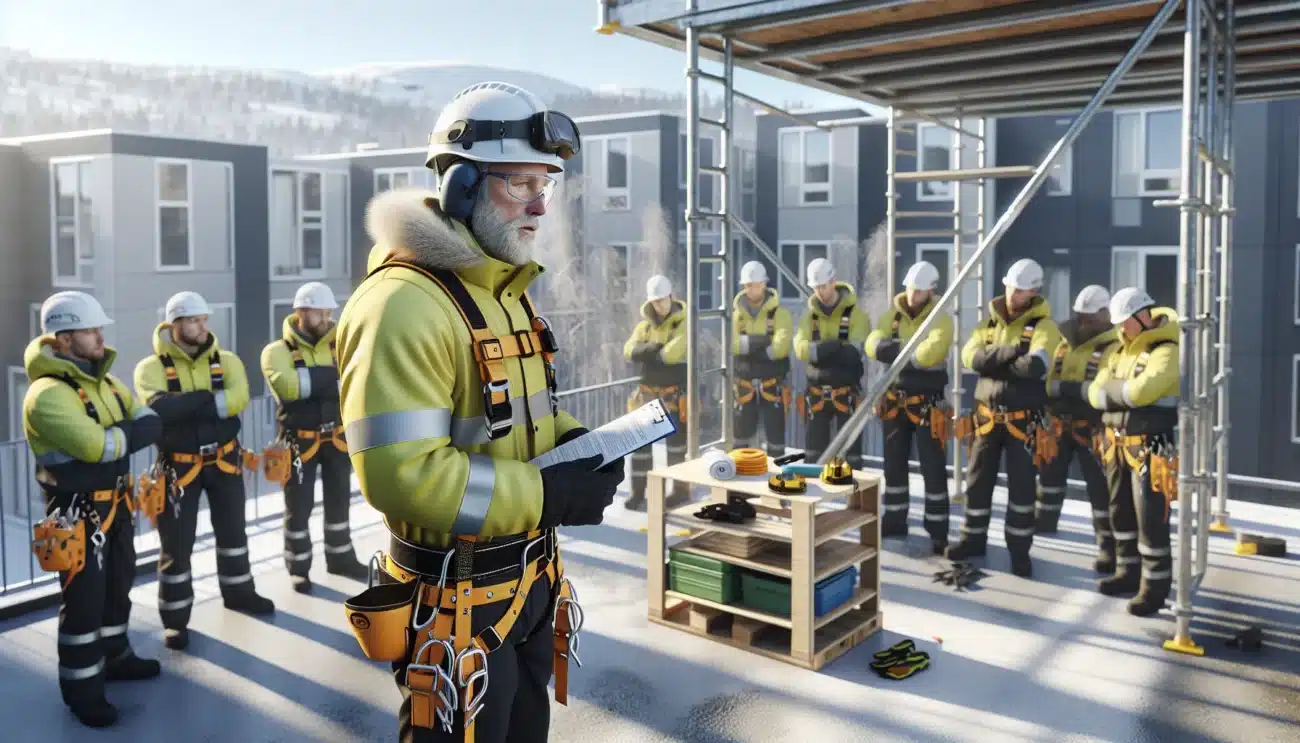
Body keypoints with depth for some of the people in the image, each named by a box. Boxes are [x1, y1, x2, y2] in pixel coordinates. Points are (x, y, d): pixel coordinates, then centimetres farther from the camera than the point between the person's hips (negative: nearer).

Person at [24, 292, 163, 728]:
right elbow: (97, 447, -30)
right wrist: (128, 433, -13)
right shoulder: (48, 393, -22)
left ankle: (114, 657, 40)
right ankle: (81, 688, 16)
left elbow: (150, 424, 3)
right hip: (78, 511, -9)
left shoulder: (103, 380, 7)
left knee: (118, 585, 22)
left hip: (115, 503, 9)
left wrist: (113, 434, -14)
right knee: (83, 598, 2)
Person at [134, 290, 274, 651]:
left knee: (232, 530, 19)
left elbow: (238, 399, -21)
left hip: (224, 459, 3)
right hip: (179, 466, -3)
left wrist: (184, 405, -26)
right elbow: (159, 408, -28)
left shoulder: (226, 361, -2)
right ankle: (175, 619, 18)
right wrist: (209, 399, -26)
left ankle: (238, 592, 40)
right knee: (177, 544, 5)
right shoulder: (152, 367, -9)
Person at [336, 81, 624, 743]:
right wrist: (547, 495, -26)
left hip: (532, 580, 9)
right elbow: (400, 473, -30)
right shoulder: (405, 304, -24)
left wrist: (574, 441, -2)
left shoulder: (507, 288, 9)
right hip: (459, 598, -9)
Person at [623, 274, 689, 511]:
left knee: (676, 442, 0)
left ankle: (682, 489, 15)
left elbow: (673, 353, -24)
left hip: (675, 393, -5)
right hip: (648, 391, 5)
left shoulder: (684, 323, -8)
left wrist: (648, 355, -10)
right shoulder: (646, 324, 10)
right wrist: (653, 348, -21)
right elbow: (629, 351, -5)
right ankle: (638, 492, 12)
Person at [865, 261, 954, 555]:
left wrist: (896, 349, -17)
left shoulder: (941, 319, -10)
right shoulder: (893, 314, 5)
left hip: (926, 404, -5)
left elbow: (929, 354, -28)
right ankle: (895, 519, 27)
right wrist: (912, 350, -24)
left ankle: (938, 530, 7)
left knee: (933, 468, -1)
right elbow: (873, 345, -10)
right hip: (894, 400, 5)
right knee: (894, 464, 14)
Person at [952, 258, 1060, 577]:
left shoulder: (1043, 326, -7)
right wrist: (1008, 353, -22)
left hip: (1023, 419, -4)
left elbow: (1035, 366, -25)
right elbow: (969, 356, -9)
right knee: (978, 479, 11)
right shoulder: (990, 322, 8)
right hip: (987, 415, 4)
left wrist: (993, 364, -14)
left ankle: (1019, 548, 15)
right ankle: (973, 538, 26)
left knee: (1021, 485, 2)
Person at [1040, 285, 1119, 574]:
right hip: (1060, 420, 7)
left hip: (1092, 425, -7)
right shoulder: (1066, 341, 13)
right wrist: (1051, 392, -9)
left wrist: (1077, 389, -29)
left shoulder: (1115, 346, -11)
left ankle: (1109, 546, 5)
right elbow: (1045, 372, 10)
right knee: (1051, 470, 19)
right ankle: (1045, 519, 40)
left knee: (1099, 486, -4)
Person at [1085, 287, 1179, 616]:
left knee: (1150, 518, -3)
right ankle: (1129, 572, 31)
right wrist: (1124, 395, -16)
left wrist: (1109, 392, -9)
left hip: (1151, 447, -8)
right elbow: (1096, 391, 4)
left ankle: (1155, 585, 8)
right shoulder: (1121, 350, 12)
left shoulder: (1167, 351, -14)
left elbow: (1140, 391, -28)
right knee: (1120, 512, 16)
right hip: (1117, 442, 8)